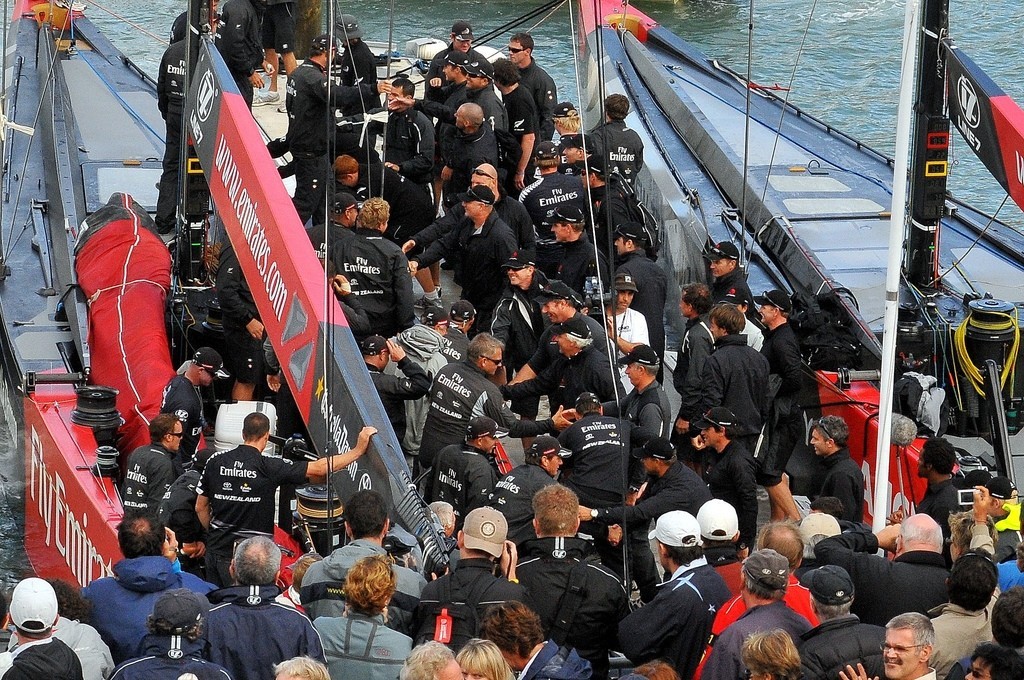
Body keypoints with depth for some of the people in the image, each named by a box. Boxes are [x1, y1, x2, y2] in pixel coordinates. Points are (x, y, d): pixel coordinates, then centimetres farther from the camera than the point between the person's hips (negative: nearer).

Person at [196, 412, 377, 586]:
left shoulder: (216, 461, 1)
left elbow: (200, 507, 10)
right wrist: (358, 449, -4)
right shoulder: (269, 467, -13)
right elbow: (319, 469, -11)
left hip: (216, 551, 5)